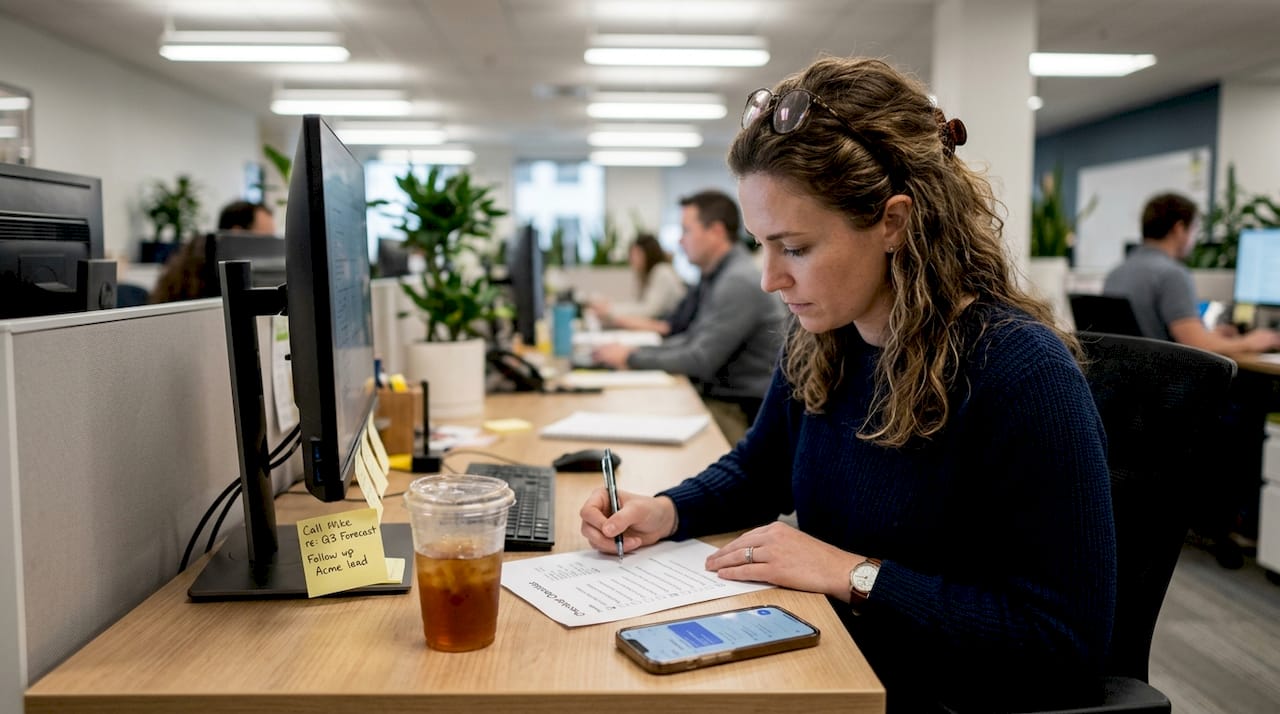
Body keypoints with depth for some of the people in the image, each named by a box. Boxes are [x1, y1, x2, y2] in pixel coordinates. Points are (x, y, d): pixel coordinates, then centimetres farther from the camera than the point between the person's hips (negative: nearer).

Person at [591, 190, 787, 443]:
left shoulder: (740, 282, -17)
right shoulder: (714, 276, 13)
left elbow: (700, 361, -20)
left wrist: (632, 357, -11)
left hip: (743, 411, -9)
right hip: (714, 395, 9)